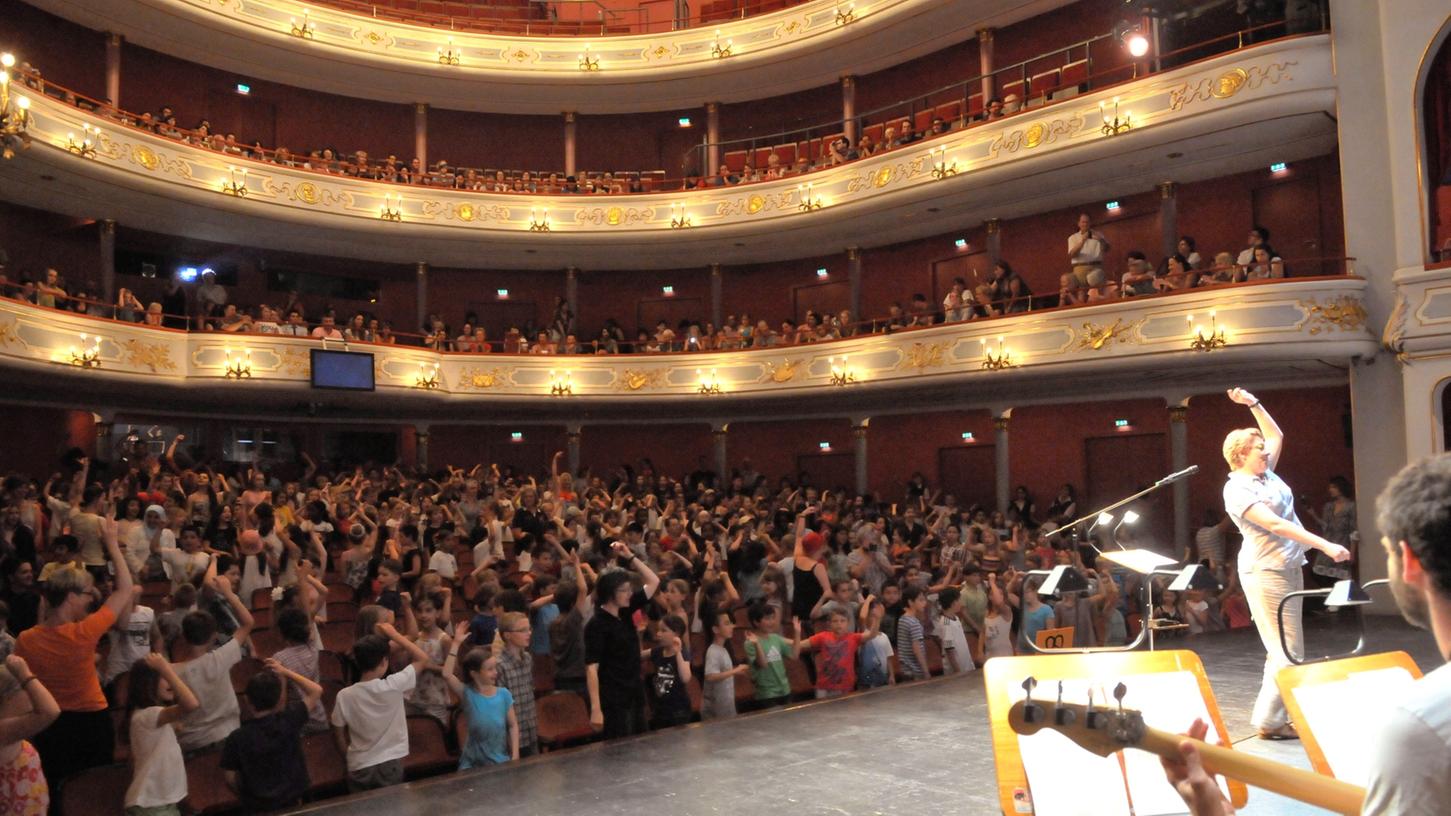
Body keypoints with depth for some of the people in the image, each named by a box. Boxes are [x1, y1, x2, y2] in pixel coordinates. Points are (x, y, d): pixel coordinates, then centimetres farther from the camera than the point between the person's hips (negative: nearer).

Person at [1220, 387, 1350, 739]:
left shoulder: (1266, 473, 11)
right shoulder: (1237, 489, -15)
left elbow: (1277, 435, 26)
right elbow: (1275, 525, -23)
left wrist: (1253, 403, 17)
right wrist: (1325, 545, -27)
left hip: (1289, 568, 9)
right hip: (1266, 572, -9)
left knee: (1284, 649, 9)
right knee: (1287, 651, -8)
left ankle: (1274, 716, 15)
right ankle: (1268, 721, 0)